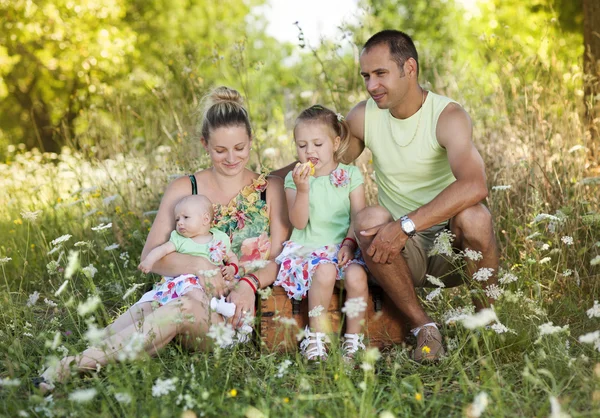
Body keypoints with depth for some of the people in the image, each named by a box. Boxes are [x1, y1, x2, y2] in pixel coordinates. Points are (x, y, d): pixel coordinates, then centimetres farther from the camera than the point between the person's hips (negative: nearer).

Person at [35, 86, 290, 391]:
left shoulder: (272, 189, 8)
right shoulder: (184, 189, 9)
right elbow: (150, 257, 1)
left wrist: (250, 283, -19)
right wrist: (197, 264, -18)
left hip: (242, 307, -2)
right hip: (185, 291, 2)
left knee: (187, 308, -37)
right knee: (143, 311, -36)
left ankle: (76, 365, -41)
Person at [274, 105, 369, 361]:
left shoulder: (351, 175, 9)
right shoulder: (294, 179, 7)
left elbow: (358, 217, 2)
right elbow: (299, 223, -4)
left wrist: (349, 244, -14)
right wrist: (302, 190, -17)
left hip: (342, 248, 1)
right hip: (307, 249, -1)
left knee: (356, 274, -32)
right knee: (325, 271, -35)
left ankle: (353, 338, -16)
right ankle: (315, 337, -19)